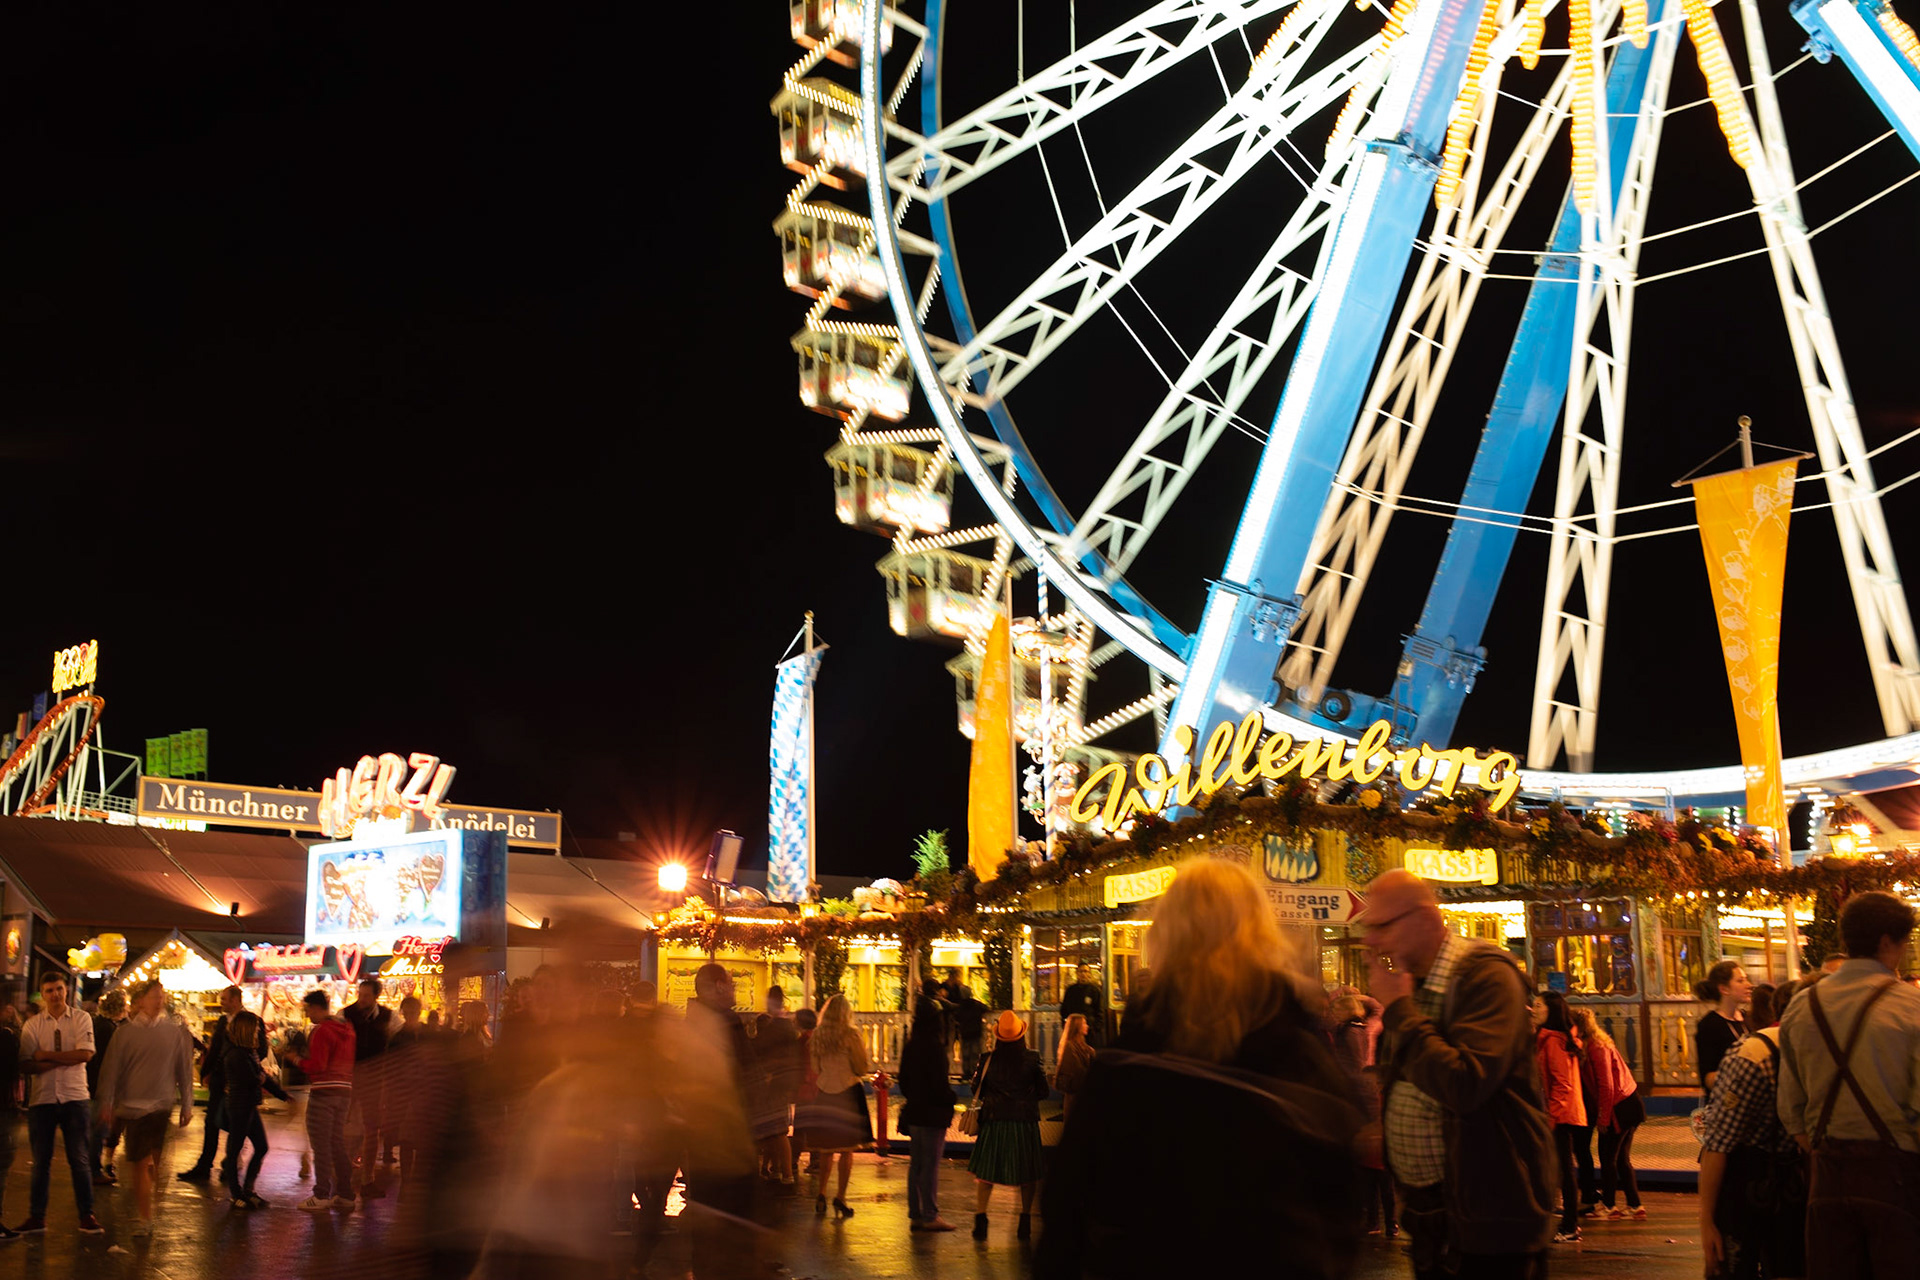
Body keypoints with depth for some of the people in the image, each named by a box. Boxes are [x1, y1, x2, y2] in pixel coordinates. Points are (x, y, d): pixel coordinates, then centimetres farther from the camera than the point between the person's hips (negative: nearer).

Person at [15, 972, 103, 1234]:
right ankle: (36, 1217, 16)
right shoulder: (32, 1025, 5)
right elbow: (26, 1064, -6)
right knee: (41, 1160, 7)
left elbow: (85, 1053, -12)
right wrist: (64, 1060, -15)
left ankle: (87, 1215, 8)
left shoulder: (81, 1018, 2)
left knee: (79, 1159, 1)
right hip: (41, 1098, 1)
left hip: (74, 1097, -1)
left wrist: (47, 1055, -10)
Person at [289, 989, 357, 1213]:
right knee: (338, 1144, 12)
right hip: (345, 1091, 8)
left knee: (321, 1145, -3)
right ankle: (345, 1194, 14)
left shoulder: (321, 1031, -12)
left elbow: (317, 1065, -18)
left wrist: (298, 1061, -2)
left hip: (323, 1091, -8)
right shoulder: (347, 1030, 14)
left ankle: (321, 1195, -2)